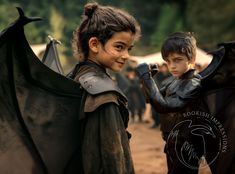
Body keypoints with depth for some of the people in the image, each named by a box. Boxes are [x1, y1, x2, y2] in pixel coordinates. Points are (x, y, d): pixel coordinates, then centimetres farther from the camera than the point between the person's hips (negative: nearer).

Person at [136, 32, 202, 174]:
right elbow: (154, 99, 9)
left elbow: (163, 105, -29)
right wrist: (148, 78, -7)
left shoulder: (194, 84, -21)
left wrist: (146, 77, -27)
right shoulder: (175, 80, 5)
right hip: (173, 144, 8)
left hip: (185, 148, -8)